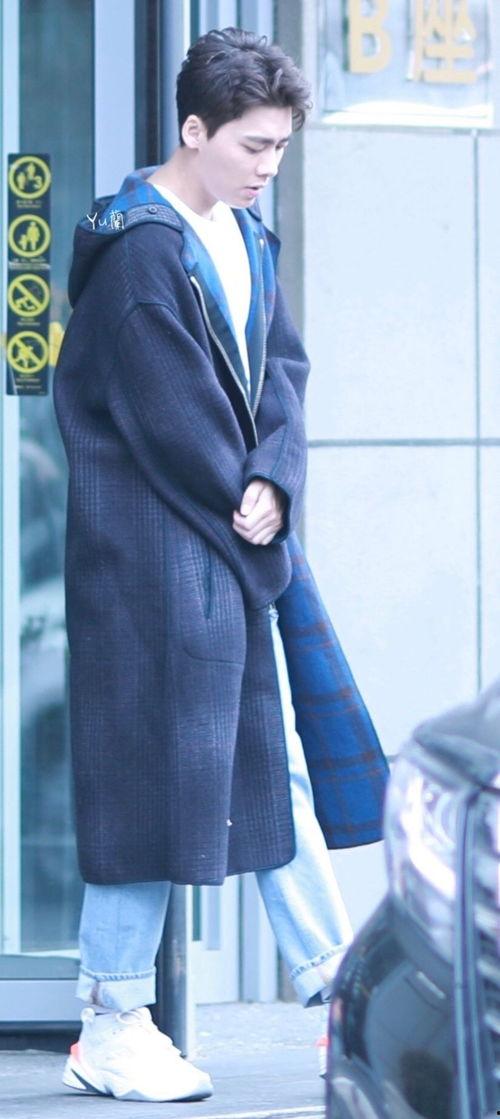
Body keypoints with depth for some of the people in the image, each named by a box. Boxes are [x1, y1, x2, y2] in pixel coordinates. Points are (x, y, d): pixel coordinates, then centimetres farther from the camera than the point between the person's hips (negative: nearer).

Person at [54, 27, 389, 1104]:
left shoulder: (247, 238, 12)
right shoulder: (141, 250, -15)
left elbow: (279, 370, 8)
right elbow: (169, 419, -17)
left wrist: (274, 486, -9)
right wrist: (242, 518, -10)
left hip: (248, 534, 9)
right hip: (157, 549, -9)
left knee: (286, 747, 12)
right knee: (161, 766, -6)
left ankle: (337, 981, 20)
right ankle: (112, 1031, 1)